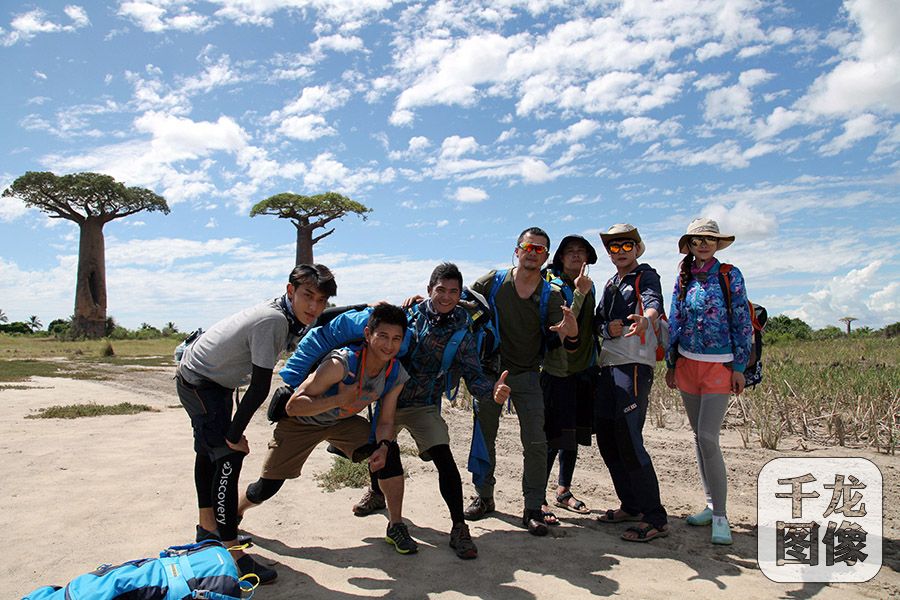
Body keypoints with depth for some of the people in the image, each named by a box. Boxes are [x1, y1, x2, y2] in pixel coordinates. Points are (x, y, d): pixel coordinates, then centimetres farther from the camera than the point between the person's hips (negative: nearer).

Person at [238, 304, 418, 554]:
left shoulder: (397, 376, -20)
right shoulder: (341, 363, -38)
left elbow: (385, 422, -9)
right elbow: (293, 406, -36)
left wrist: (383, 447, -30)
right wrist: (340, 400, -48)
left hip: (343, 421, 4)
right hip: (301, 421, -4)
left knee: (389, 450, -17)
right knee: (267, 487, 1)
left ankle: (396, 527, -1)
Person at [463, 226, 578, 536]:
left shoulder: (550, 296, -4)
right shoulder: (493, 282, -5)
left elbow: (563, 343, -10)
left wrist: (571, 334, -34)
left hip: (527, 375, 0)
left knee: (535, 443, -5)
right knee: (484, 437, 11)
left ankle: (533, 509, 7)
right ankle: (483, 497, 28)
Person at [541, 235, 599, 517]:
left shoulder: (589, 286, 12)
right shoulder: (553, 287, -9)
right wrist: (579, 294, -27)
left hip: (583, 370, 7)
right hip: (556, 369, -7)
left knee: (574, 435, 13)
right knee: (554, 436, -7)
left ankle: (563, 491, 26)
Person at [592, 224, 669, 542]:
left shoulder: (646, 275, 0)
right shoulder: (609, 285, 23)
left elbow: (653, 301, -22)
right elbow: (597, 321, 18)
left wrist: (646, 318, -45)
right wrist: (608, 328, -6)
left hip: (635, 364, -8)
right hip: (609, 364, 8)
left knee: (627, 437, -14)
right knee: (606, 437, 9)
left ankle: (655, 518, -6)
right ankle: (631, 506, 23)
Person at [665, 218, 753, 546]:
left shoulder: (730, 276, -2)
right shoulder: (683, 278, 9)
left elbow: (743, 322, -4)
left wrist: (739, 367, -8)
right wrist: (670, 364, 10)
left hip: (720, 365, -5)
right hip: (687, 364, 5)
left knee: (708, 437, -12)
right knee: (699, 436, 9)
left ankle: (720, 516, -2)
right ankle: (712, 504, 21)